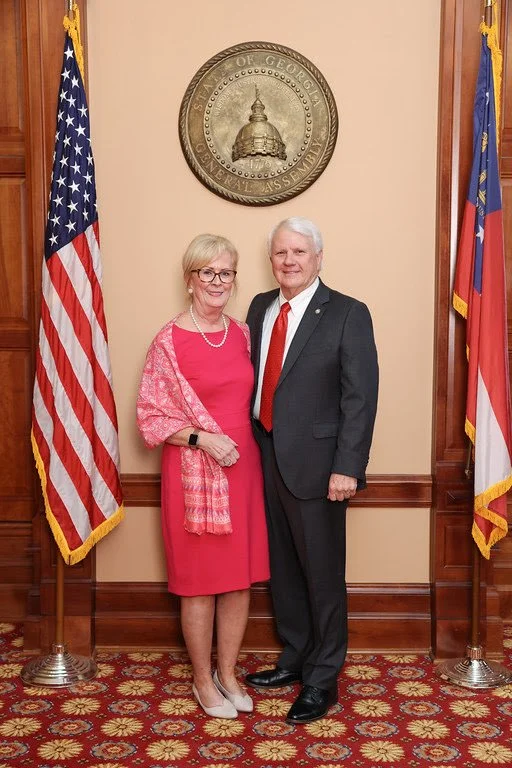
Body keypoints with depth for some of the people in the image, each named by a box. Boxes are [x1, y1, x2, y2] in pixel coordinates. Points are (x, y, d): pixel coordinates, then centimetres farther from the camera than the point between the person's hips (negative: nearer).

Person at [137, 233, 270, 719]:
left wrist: (245, 440, 3)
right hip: (193, 473, -5)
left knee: (241, 577, 12)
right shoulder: (169, 341, -9)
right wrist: (202, 438, -19)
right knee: (199, 579, 7)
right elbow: (150, 416, -8)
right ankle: (203, 680, 26)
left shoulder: (242, 333, 6)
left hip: (243, 469, 5)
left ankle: (227, 671, 31)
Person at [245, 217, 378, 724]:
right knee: (282, 567, 17)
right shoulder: (260, 308, 9)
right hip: (266, 458, 6)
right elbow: (252, 378, 10)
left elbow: (360, 398, -12)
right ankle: (294, 659, 37)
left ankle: (322, 679, 24)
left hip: (314, 464, -5)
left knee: (322, 573, 6)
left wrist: (347, 468, -16)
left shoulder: (348, 315, -9)